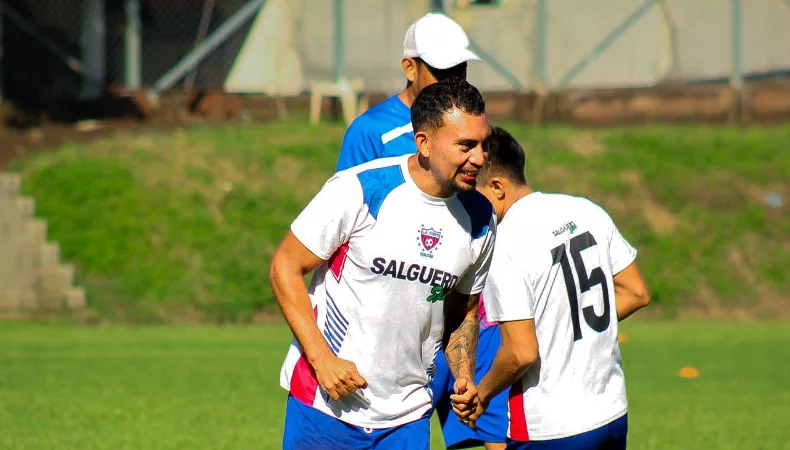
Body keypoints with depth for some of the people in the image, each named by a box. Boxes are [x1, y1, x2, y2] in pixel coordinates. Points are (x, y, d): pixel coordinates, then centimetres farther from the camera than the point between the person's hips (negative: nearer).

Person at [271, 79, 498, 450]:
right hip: (324, 403, -4)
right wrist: (323, 359, -15)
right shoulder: (358, 190, -14)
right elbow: (285, 268, -8)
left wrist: (464, 376, -2)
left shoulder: (481, 219, 2)